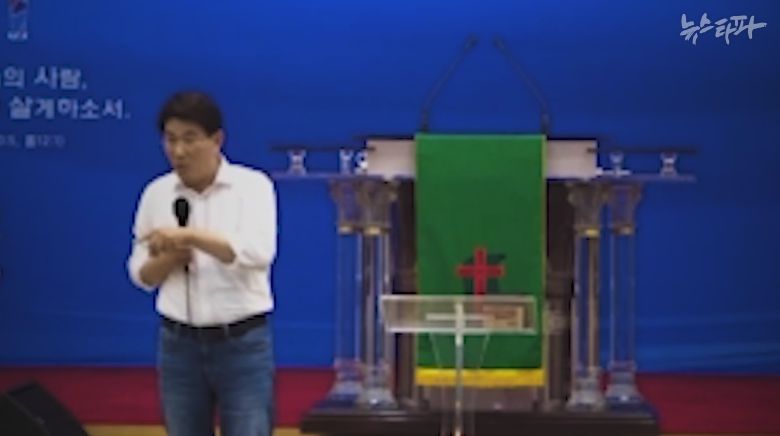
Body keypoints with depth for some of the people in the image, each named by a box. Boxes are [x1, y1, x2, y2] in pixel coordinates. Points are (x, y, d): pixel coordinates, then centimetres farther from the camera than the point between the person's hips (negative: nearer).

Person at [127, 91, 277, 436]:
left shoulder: (252, 185, -7)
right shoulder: (156, 193, 3)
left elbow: (260, 252, -23)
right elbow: (141, 275, 8)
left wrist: (189, 235, -28)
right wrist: (170, 258, -13)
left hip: (242, 344, -3)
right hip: (179, 343, 4)